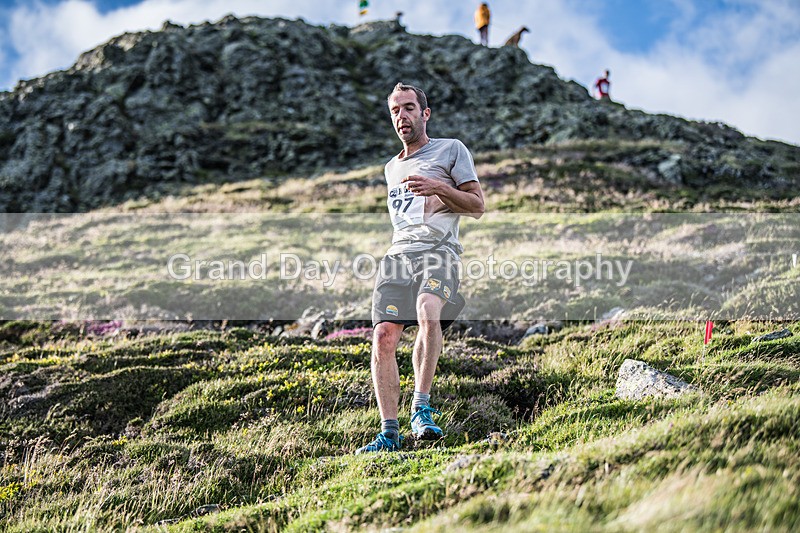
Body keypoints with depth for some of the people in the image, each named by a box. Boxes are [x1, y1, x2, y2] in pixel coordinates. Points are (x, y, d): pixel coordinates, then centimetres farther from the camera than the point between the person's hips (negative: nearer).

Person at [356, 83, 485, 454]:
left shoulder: (451, 149, 12)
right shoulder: (391, 168, 29)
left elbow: (477, 207, 6)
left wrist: (438, 188, -8)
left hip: (439, 250, -5)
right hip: (398, 254, 5)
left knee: (429, 311, -35)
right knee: (384, 335, -14)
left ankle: (422, 408, -27)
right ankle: (389, 432, -10)